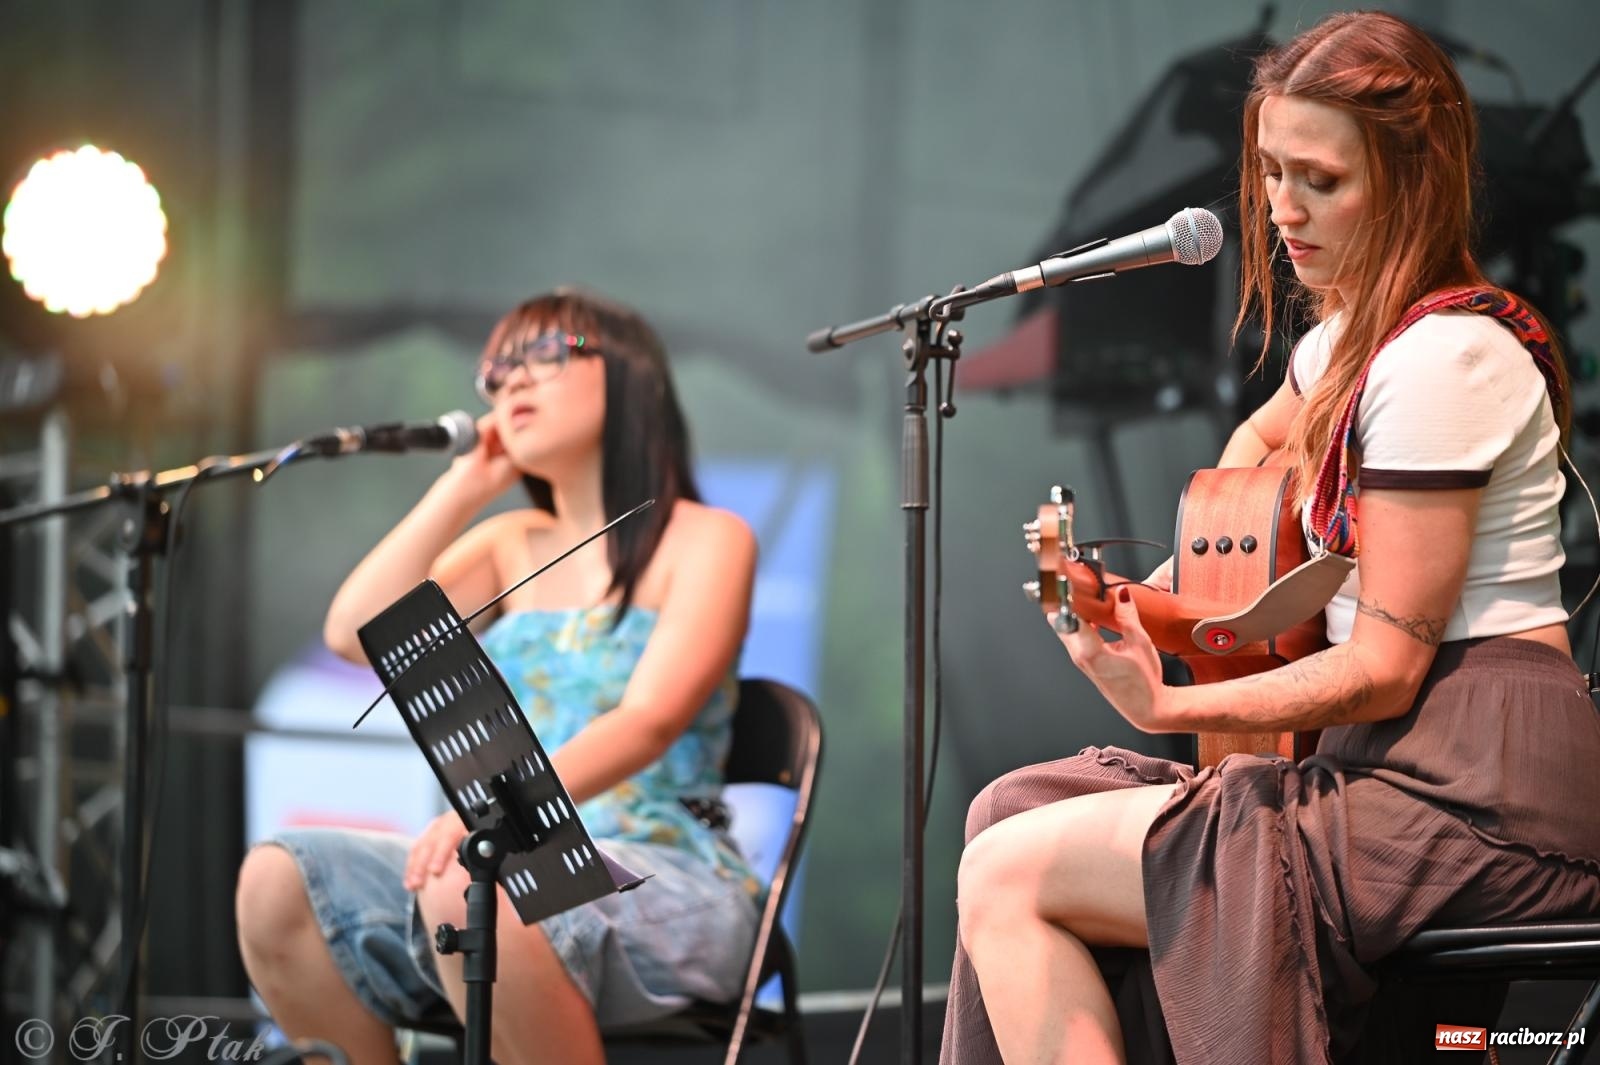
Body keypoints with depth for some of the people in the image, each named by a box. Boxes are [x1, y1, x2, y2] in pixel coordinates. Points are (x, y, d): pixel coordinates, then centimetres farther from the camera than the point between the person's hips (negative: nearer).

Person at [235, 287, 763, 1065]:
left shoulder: (705, 539, 2)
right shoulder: (512, 546, 20)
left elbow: (651, 722, -15)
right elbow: (356, 633, 7)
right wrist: (463, 487, 10)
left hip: (666, 878, -6)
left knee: (469, 889, -38)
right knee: (278, 881, -21)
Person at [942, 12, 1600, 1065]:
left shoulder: (1442, 357, -15)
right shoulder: (1353, 329, 15)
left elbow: (1385, 668, -17)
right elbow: (1264, 438, 39)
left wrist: (1167, 706, -25)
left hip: (1474, 789, -10)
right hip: (1411, 768, 10)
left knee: (1007, 876, -13)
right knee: (1016, 813, 8)